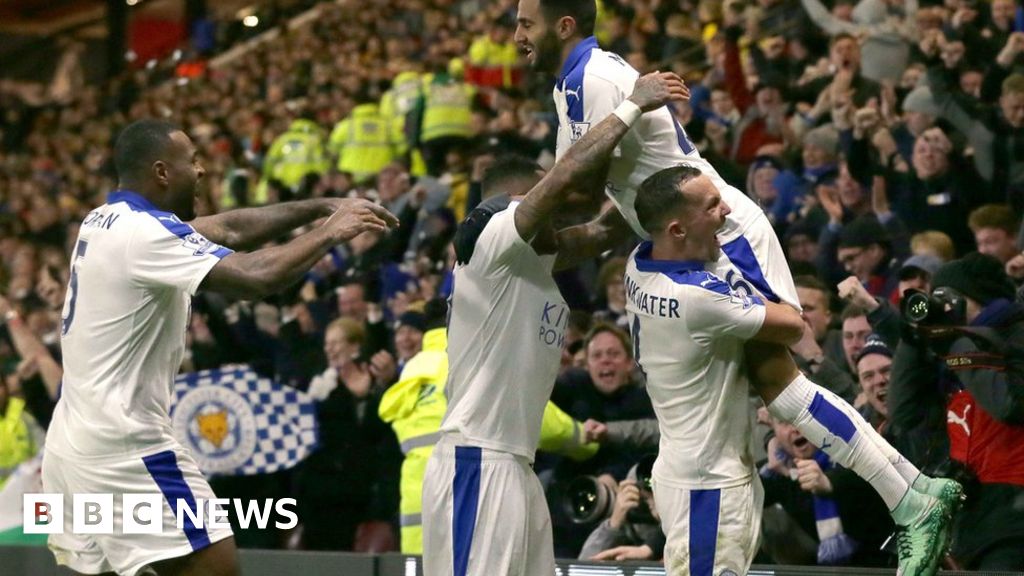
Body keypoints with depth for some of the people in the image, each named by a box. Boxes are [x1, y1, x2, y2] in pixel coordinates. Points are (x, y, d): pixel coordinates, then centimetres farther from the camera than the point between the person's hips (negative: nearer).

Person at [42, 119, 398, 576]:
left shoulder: (105, 222, 12)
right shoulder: (147, 233, -16)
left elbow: (228, 229, 16)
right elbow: (256, 277, -25)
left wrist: (321, 206, 11)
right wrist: (328, 232, -10)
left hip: (72, 441, 10)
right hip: (123, 445, -10)